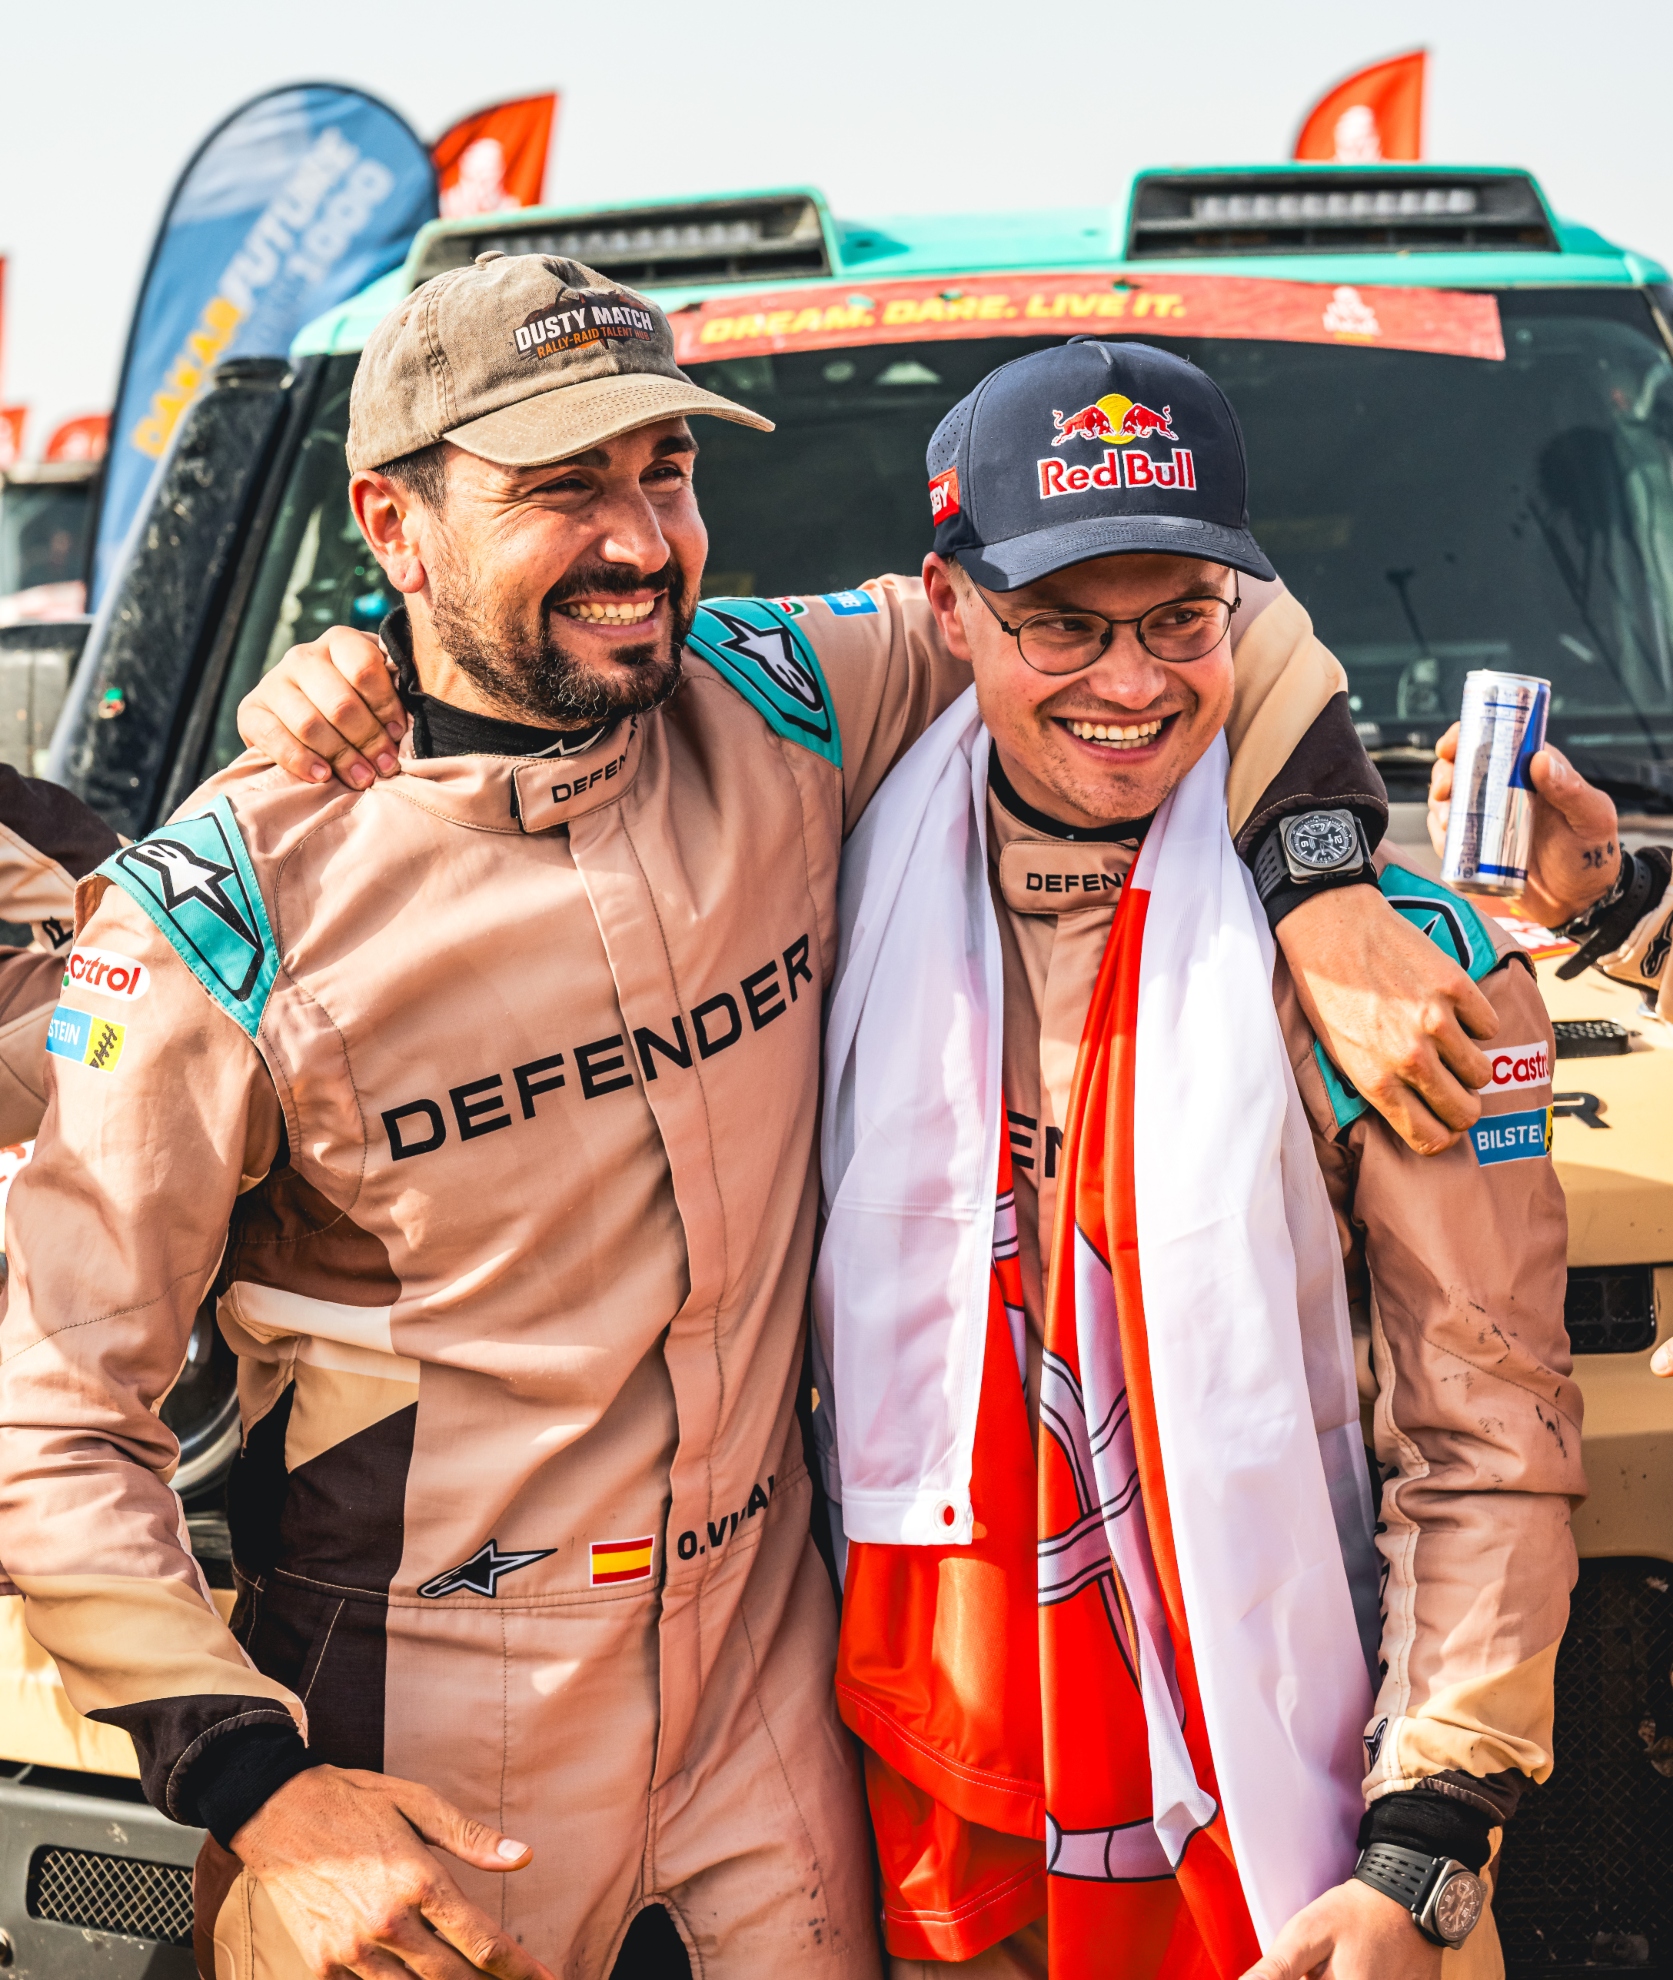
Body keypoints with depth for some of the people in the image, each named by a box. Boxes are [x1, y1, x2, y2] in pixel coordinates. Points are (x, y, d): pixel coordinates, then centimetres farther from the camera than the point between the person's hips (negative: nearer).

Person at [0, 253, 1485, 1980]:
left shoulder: (781, 709, -5)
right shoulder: (230, 919, -16)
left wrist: (1328, 896, -10)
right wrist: (260, 1794, -20)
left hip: (762, 1644, 4)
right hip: (422, 1728, -4)